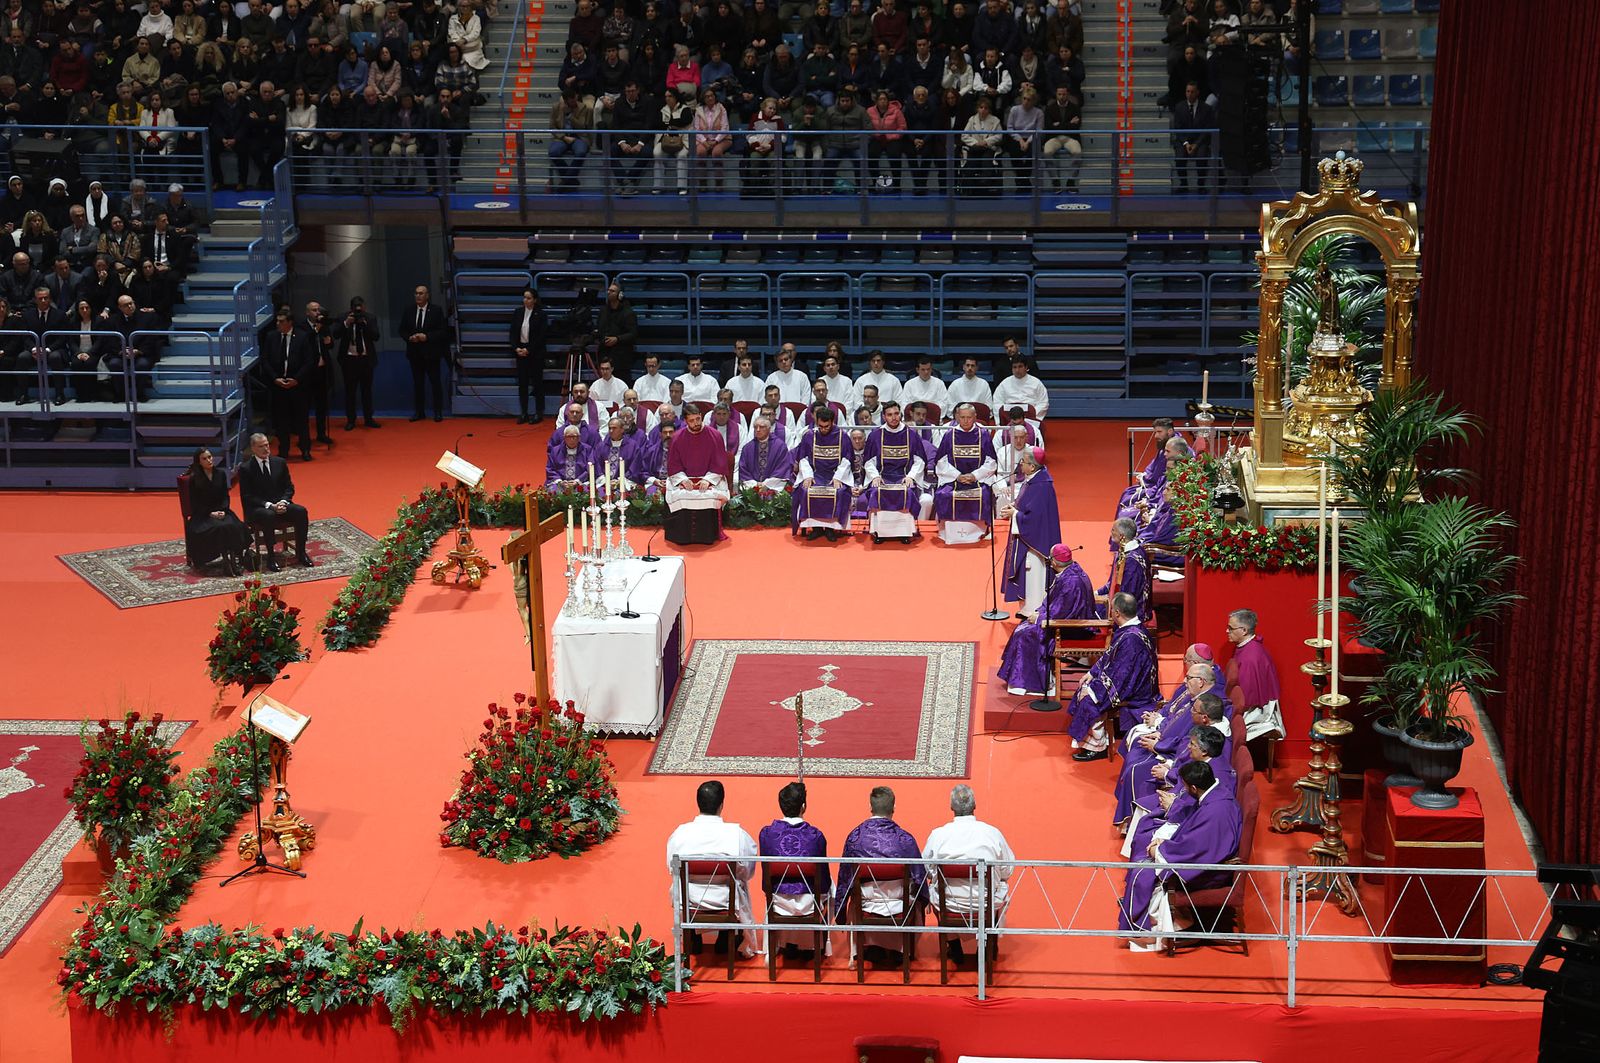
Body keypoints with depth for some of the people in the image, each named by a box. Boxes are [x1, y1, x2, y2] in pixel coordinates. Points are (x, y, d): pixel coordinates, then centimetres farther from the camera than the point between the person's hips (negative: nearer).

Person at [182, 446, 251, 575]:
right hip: (202, 515, -3)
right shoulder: (194, 479, -2)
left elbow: (225, 496, 10)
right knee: (219, 528, -34)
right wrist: (211, 514, -14)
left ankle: (235, 560, -30)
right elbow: (195, 503, -3)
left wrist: (223, 511, -9)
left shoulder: (221, 474, 9)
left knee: (234, 526, -29)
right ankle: (226, 559, -32)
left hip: (221, 511, 3)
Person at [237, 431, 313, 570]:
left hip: (280, 504, 4)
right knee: (269, 516, -38)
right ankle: (270, 557, -30)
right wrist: (269, 505, -20)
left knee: (301, 511, -23)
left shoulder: (280, 463, 8)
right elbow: (247, 497, -8)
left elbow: (289, 487, 10)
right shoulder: (245, 469, -5)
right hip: (257, 509, -4)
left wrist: (283, 502, -11)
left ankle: (300, 553, -14)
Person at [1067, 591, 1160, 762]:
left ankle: (1098, 747, -1)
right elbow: (1109, 655, 17)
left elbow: (1120, 676, -28)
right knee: (1085, 688, 9)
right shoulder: (1127, 629, 1)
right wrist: (1092, 672, 8)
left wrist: (1093, 690, -20)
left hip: (1134, 694, -10)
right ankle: (1088, 742, 16)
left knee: (1090, 700, -17)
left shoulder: (1131, 638, -30)